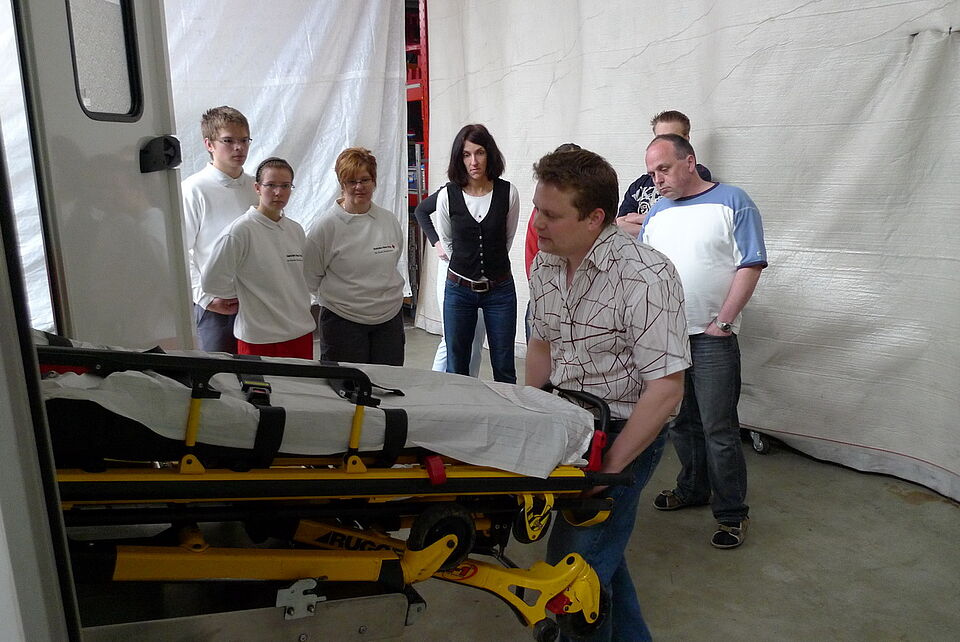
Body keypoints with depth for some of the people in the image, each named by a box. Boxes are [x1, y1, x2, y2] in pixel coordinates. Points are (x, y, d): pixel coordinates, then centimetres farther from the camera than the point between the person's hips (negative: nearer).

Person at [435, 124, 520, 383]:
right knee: (456, 367, 10)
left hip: (500, 289, 0)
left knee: (504, 368, 8)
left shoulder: (508, 193, -7)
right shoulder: (448, 195, -7)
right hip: (459, 289, 0)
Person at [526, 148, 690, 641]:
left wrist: (610, 467, -23)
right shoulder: (545, 265, 0)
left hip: (625, 432, -7)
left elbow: (666, 388, -24)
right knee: (599, 548, 21)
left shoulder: (646, 277, -24)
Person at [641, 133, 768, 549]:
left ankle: (732, 514, 13)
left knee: (718, 430, -1)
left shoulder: (732, 202, -5)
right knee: (680, 423, 16)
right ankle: (692, 489, 35)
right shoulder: (657, 211, 13)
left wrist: (724, 321, -15)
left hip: (711, 339, -6)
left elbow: (751, 265, -10)